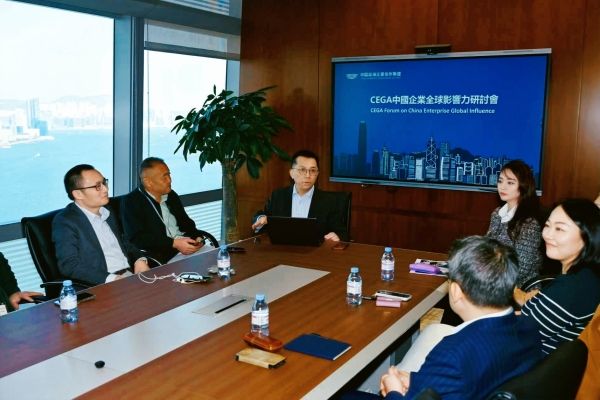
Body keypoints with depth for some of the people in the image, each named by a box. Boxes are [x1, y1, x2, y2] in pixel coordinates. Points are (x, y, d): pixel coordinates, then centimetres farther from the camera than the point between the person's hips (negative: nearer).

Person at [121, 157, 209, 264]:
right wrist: (174, 243, -19)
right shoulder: (130, 202, -2)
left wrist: (197, 238, 0)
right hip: (161, 257, -7)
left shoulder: (171, 196, 19)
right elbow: (137, 238, -12)